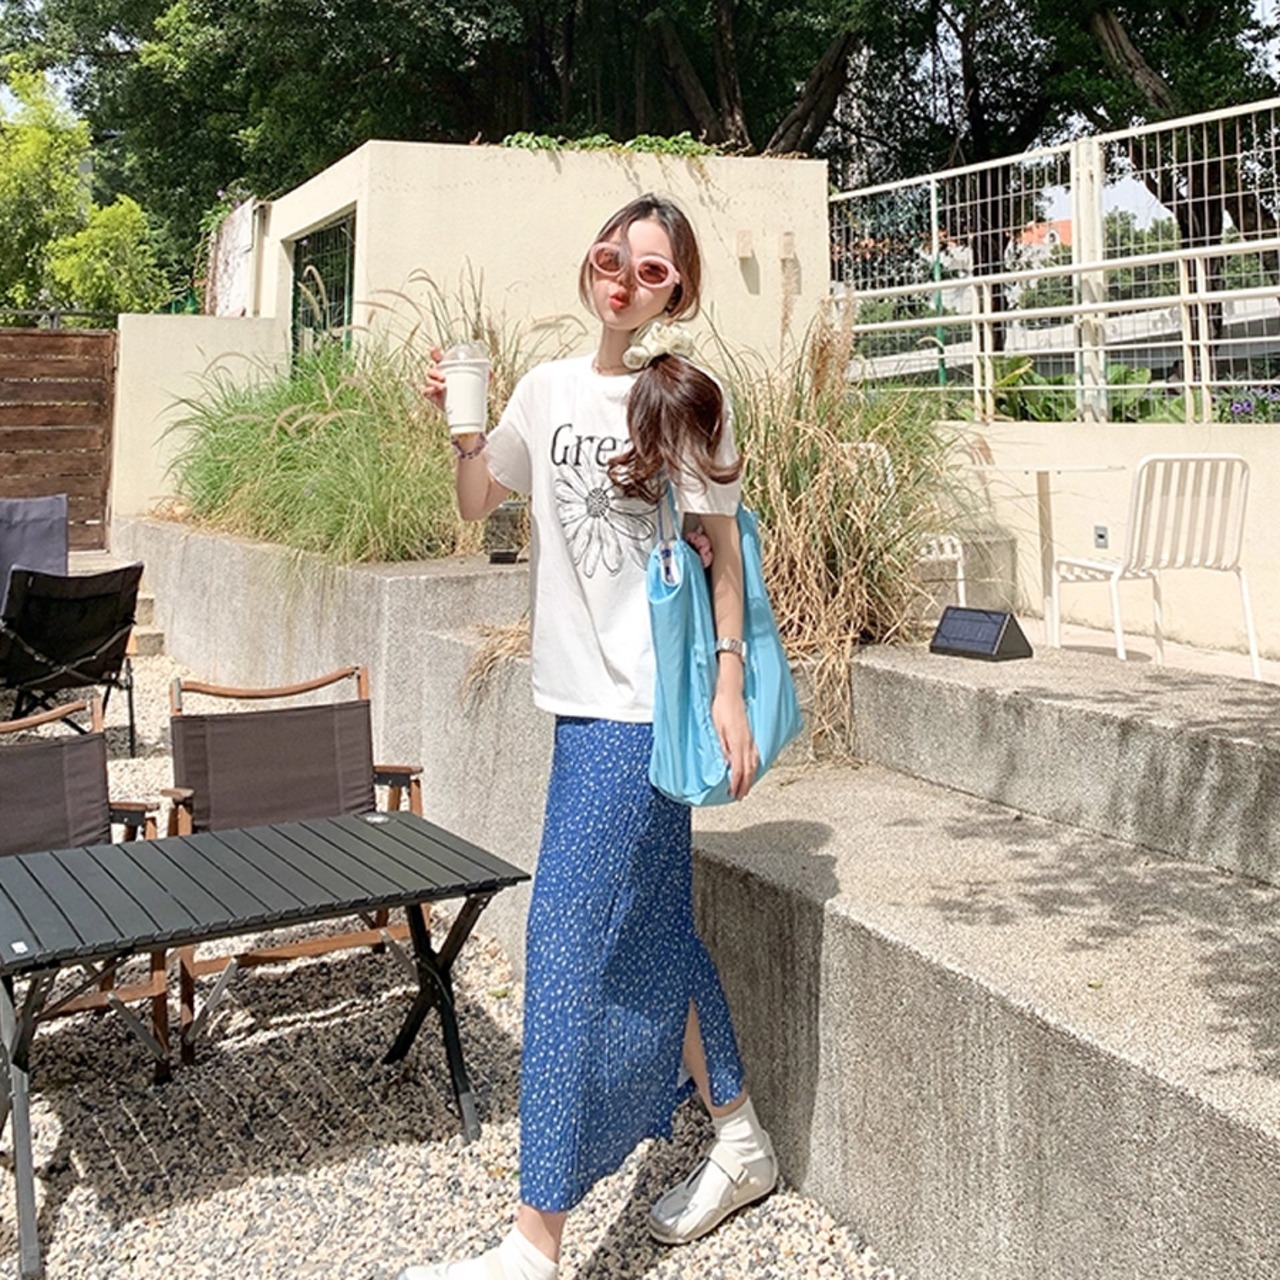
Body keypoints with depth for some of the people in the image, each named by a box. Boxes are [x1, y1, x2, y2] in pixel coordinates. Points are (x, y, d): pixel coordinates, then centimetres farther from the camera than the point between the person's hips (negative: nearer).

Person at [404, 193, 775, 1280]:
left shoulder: (688, 398, -5)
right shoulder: (549, 388, 11)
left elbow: (721, 549, -4)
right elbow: (476, 505, 17)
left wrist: (729, 692, -8)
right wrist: (463, 429, -2)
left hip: (644, 701, -7)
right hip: (583, 692, 7)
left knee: (574, 932, -7)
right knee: (649, 927, 15)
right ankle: (740, 1140, 34)